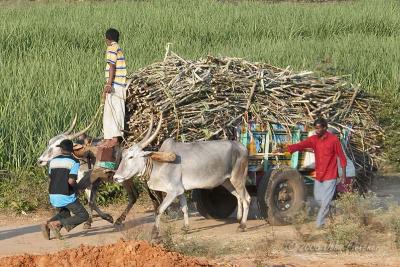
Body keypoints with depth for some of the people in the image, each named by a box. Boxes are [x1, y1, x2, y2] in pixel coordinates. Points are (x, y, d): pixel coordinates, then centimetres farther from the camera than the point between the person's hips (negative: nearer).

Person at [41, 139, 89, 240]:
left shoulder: (53, 161, 9)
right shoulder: (74, 161, -8)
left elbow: (50, 178, 12)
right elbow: (71, 181, -18)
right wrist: (76, 187, 2)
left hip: (53, 196, 6)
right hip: (67, 197, -6)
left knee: (64, 215, 29)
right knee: (83, 216, 4)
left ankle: (47, 224, -2)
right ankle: (56, 223, -13)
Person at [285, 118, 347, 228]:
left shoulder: (333, 139, -11)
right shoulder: (313, 139, 1)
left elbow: (341, 156, -7)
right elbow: (300, 145, -11)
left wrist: (343, 173, -7)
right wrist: (287, 149, -27)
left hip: (330, 176, -6)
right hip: (319, 175, 6)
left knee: (325, 200, -5)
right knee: (318, 198, 13)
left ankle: (319, 223, 1)